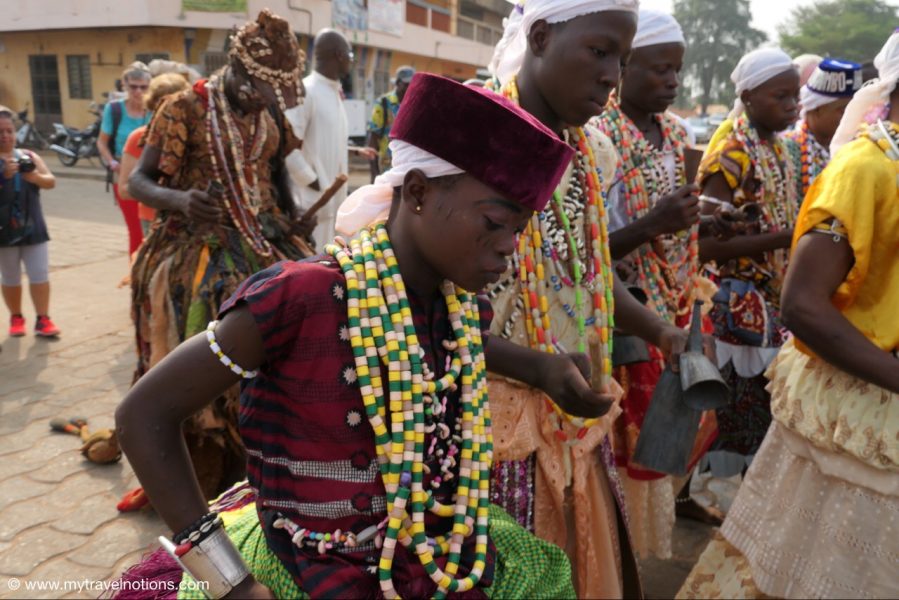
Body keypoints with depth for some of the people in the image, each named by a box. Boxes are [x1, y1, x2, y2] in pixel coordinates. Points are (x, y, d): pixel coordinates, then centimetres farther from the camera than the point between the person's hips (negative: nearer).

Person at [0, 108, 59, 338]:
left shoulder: (29, 156, 5)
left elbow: (51, 182, -1)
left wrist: (35, 176, -21)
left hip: (33, 227, 2)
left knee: (40, 275, 0)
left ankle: (43, 319, 5)